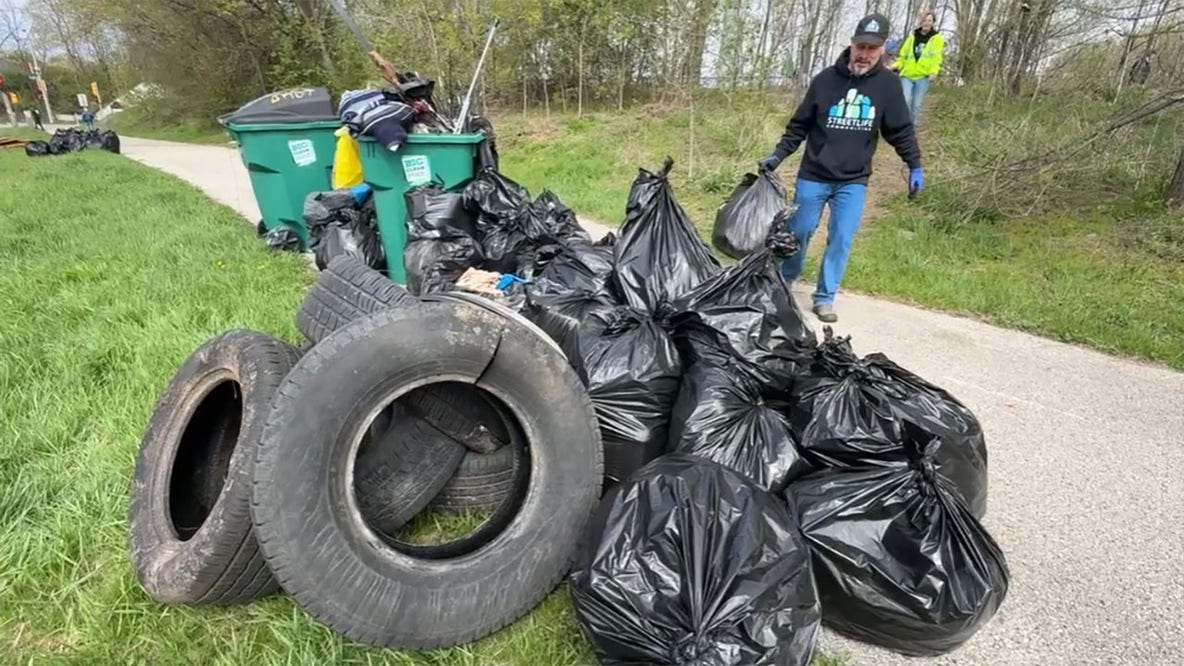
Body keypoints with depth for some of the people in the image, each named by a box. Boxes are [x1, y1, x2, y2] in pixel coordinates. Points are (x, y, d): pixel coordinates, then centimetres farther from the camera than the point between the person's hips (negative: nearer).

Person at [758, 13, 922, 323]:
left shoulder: (888, 85, 1)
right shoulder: (826, 79, -3)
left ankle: (825, 298, 8)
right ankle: (781, 285, 26)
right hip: (813, 176, -1)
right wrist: (778, 155, -5)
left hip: (854, 181, 1)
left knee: (841, 239, -3)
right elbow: (800, 124, 2)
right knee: (798, 232, 6)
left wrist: (915, 166, 2)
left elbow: (901, 130, 7)